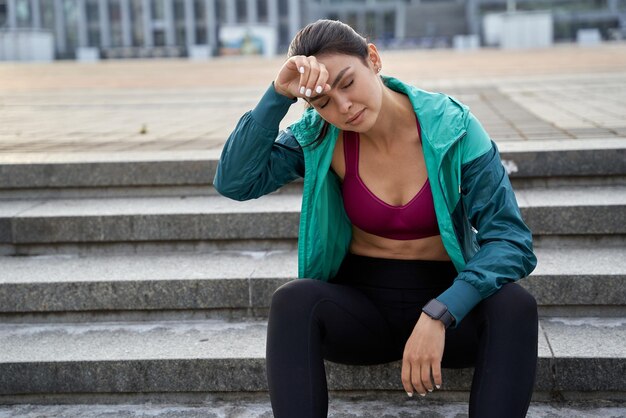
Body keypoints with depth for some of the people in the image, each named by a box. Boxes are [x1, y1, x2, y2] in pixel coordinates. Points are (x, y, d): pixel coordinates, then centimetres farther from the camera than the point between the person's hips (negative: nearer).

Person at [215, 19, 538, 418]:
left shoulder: (452, 126, -13)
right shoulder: (319, 136, -7)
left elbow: (511, 238, -17)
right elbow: (235, 182, -17)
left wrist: (438, 314, -31)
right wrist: (278, 95, -25)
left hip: (446, 299, 0)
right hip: (360, 306, 1)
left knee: (514, 306, -32)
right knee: (293, 300, -30)